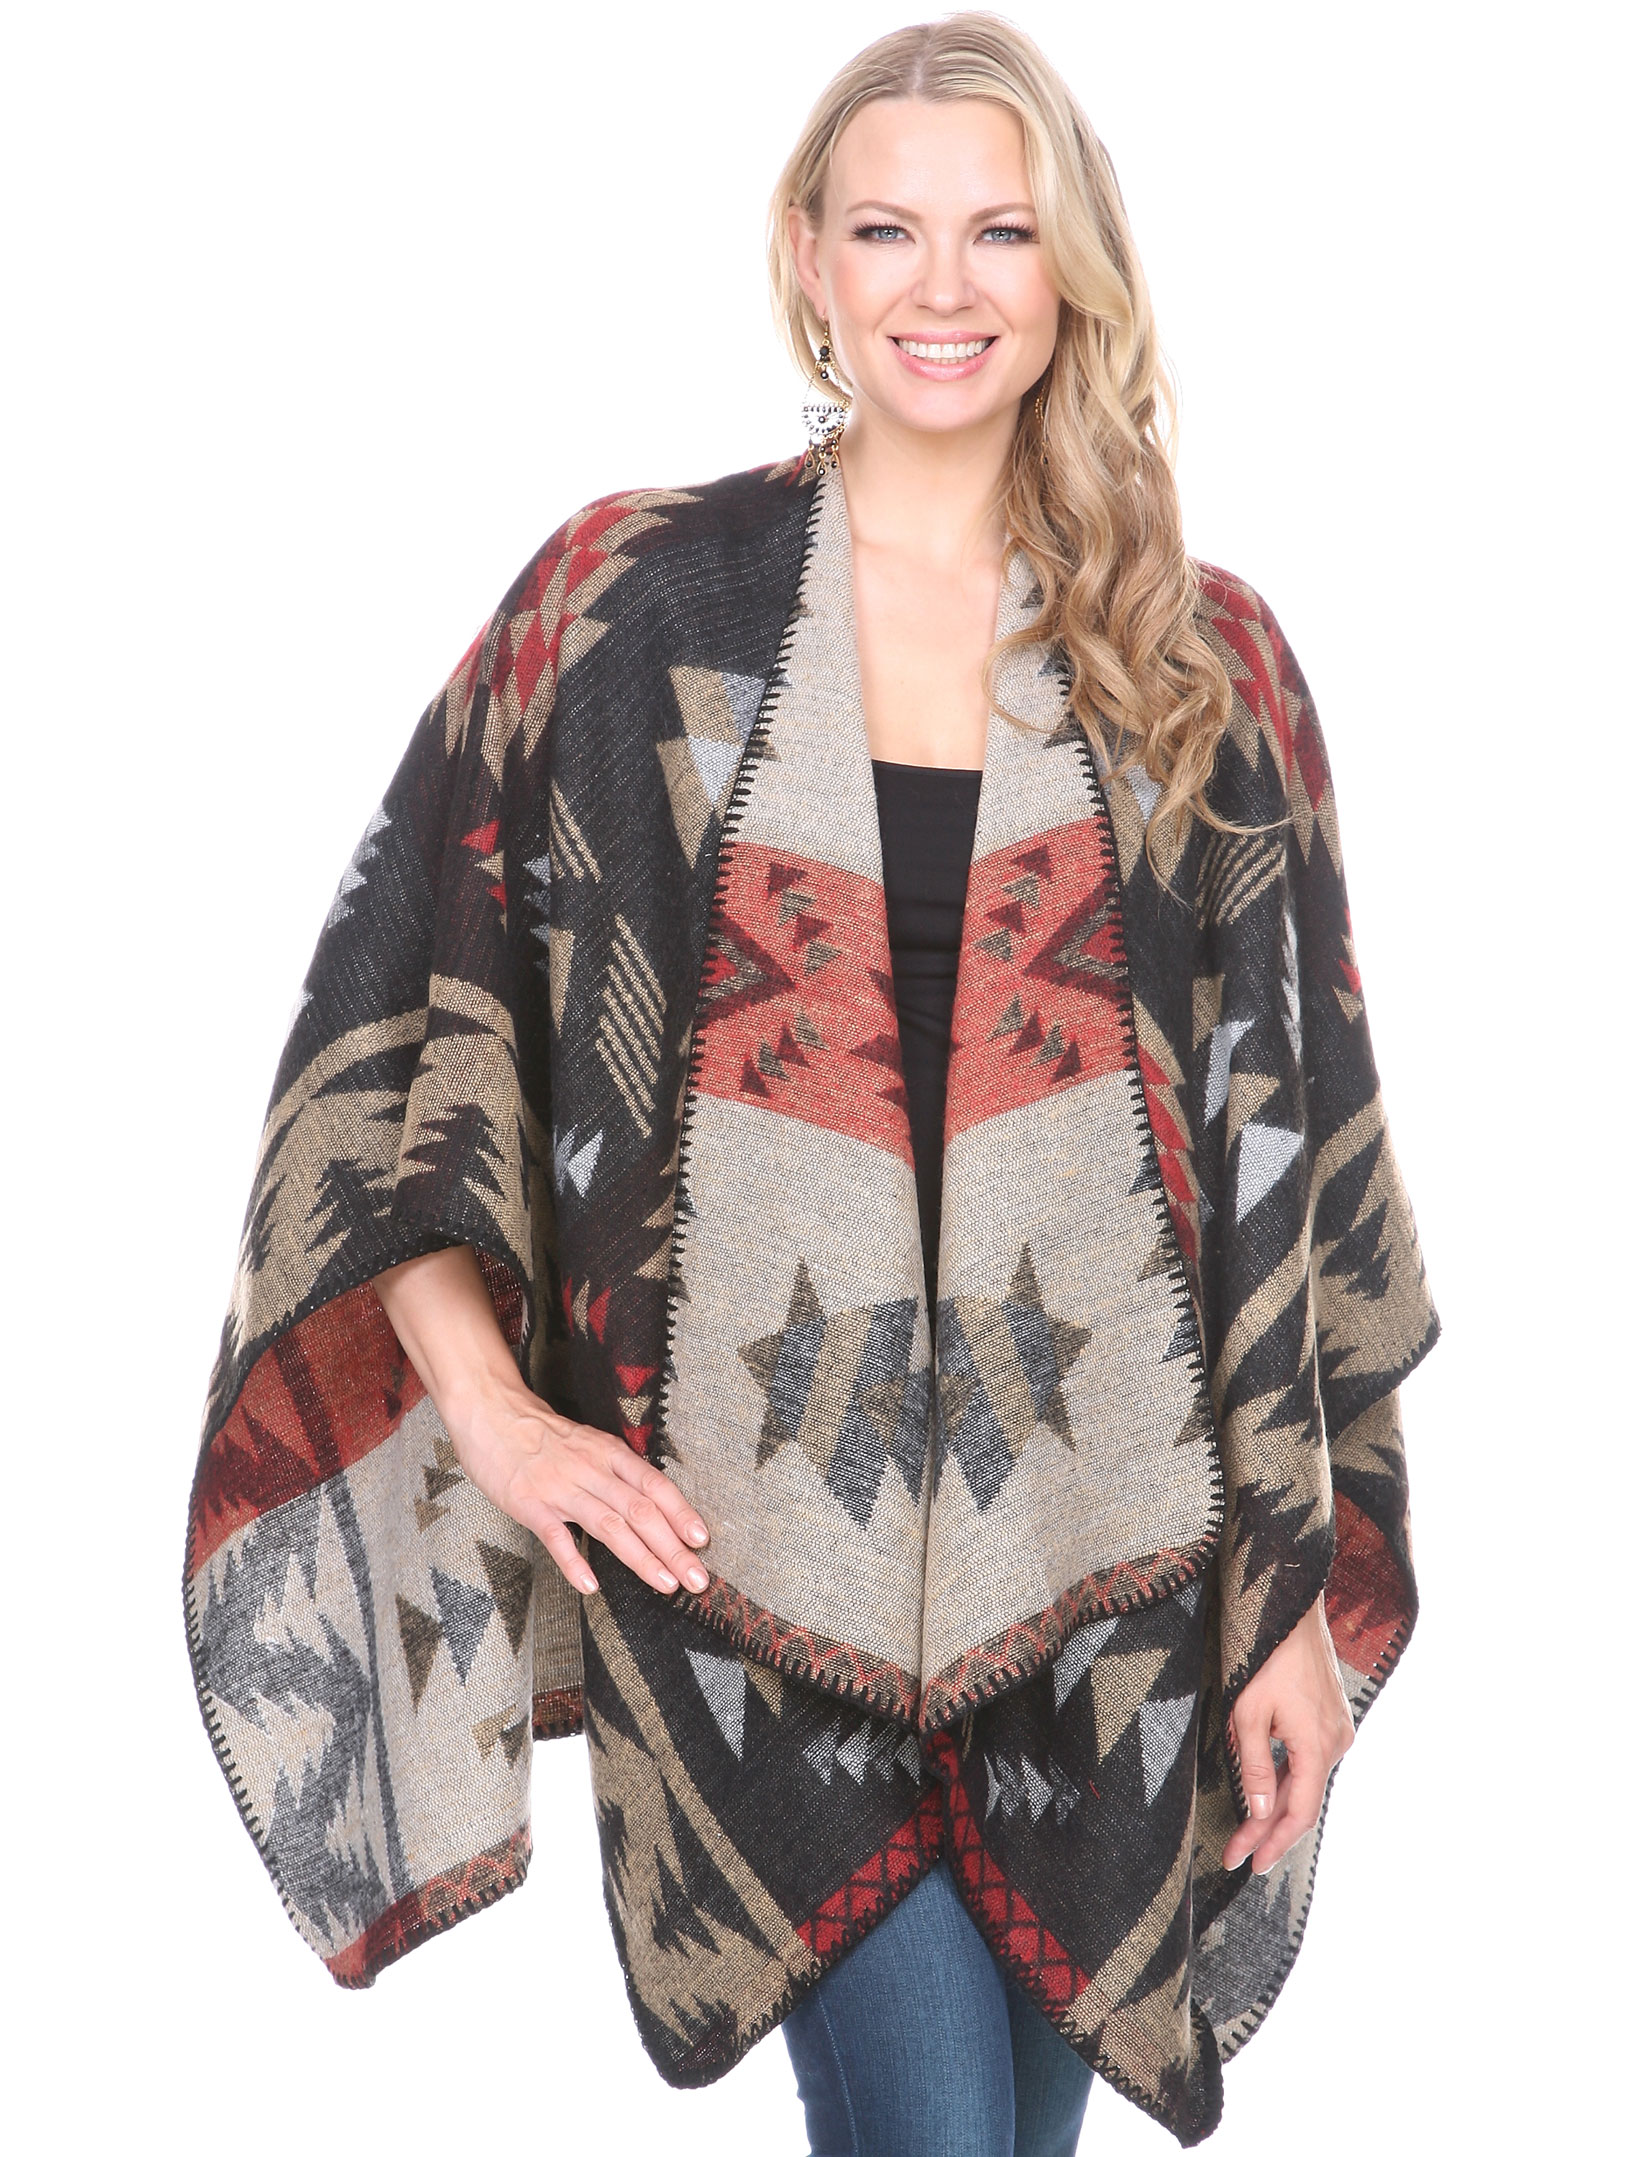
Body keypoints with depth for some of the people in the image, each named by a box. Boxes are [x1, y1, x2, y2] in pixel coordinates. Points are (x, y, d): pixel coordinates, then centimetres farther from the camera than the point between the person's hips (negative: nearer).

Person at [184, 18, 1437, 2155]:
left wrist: (1309, 1588, 1)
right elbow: (391, 1002, 4)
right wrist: (488, 1404, -5)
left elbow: (1294, 1133, 4)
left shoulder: (1205, 665, 5)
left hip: (1107, 1534, 2)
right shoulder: (630, 600, 1)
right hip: (758, 1518, -2)